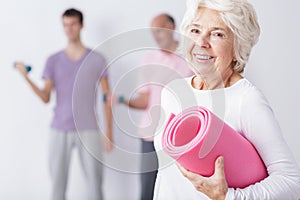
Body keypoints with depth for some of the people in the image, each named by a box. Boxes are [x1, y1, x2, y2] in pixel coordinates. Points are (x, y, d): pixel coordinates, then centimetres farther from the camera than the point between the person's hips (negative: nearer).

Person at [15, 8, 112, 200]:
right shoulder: (53, 60, 6)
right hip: (60, 130, 1)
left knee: (95, 183, 0)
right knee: (57, 182, 3)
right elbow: (46, 98, 2)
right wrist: (27, 78, -14)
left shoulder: (97, 59, 3)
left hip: (88, 130, -1)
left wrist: (109, 131, -1)